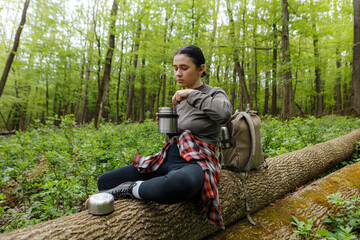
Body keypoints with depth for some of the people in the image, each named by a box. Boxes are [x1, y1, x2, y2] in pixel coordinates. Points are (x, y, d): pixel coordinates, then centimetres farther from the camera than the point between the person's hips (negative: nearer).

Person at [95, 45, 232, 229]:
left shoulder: (214, 94, 0)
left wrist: (192, 94, -17)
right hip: (168, 159, 6)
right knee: (105, 182, -2)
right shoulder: (179, 100, 17)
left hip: (195, 163, -6)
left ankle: (132, 189, -20)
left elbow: (224, 113, -27)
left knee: (179, 182, -45)